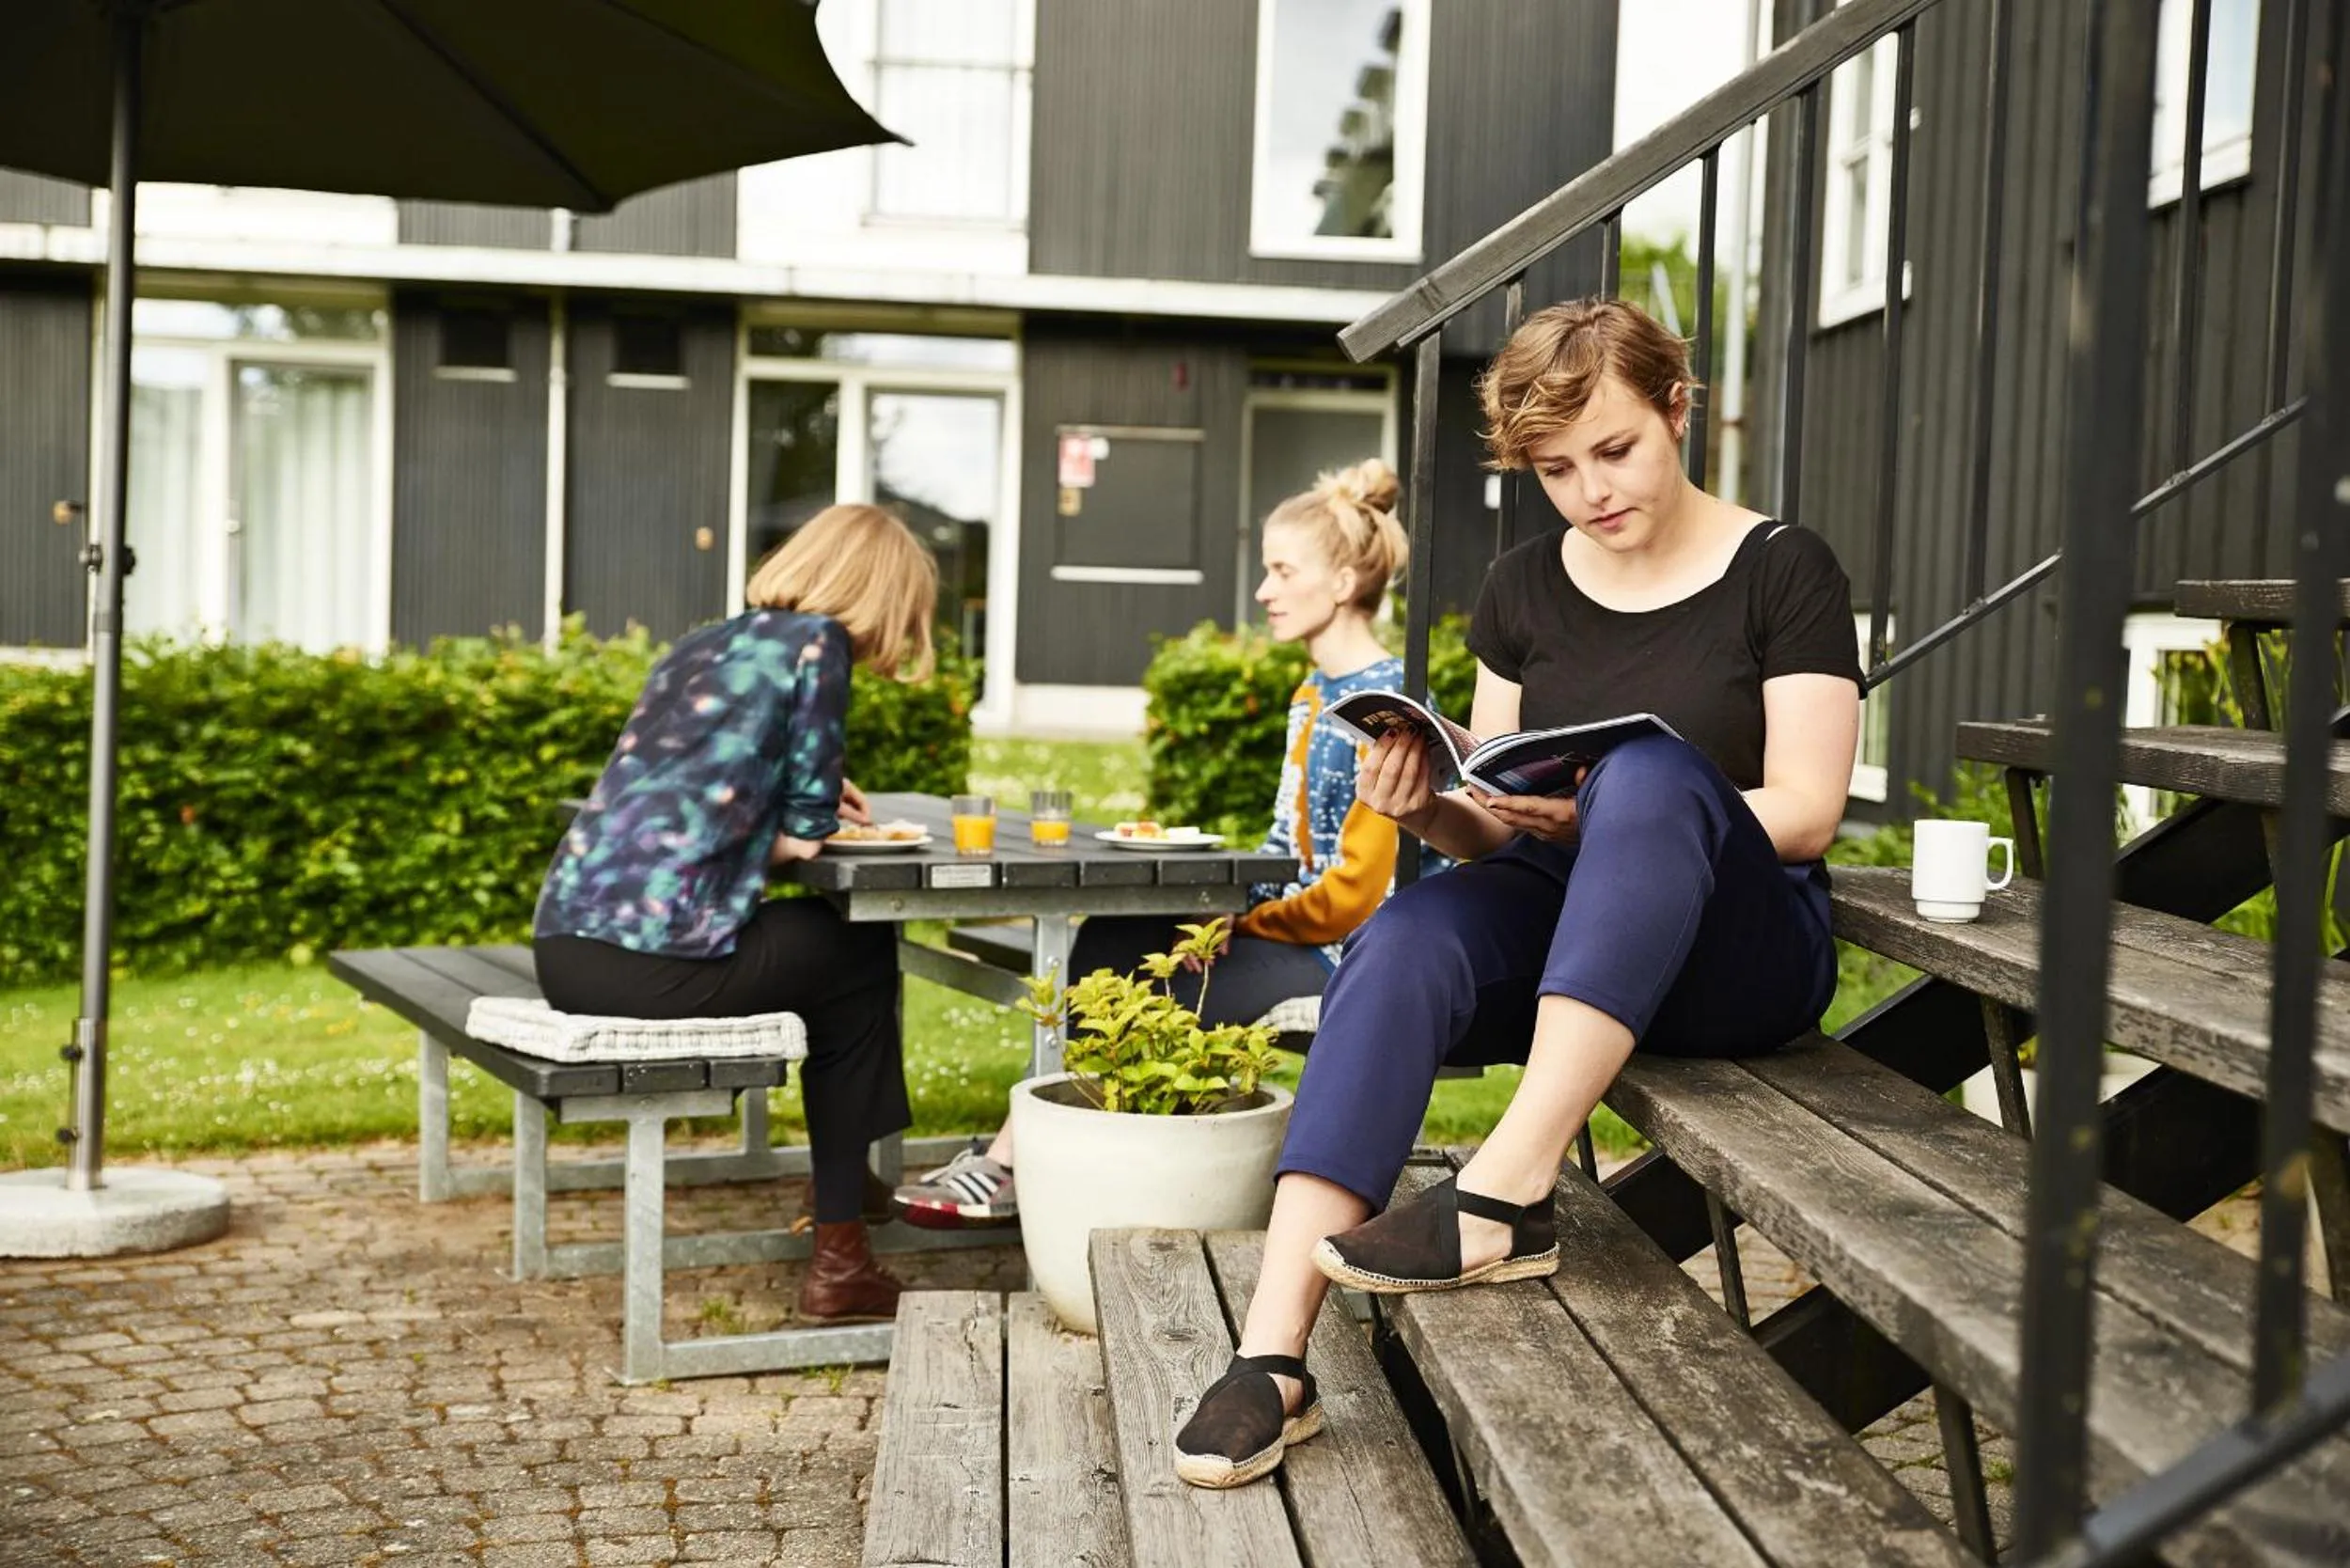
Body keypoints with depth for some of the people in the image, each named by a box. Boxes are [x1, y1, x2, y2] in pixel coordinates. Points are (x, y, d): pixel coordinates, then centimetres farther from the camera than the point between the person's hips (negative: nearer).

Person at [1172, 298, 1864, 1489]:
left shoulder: (1782, 573, 0)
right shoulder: (1523, 590, 12)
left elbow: (1803, 812, -8)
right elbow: (1492, 829, 12)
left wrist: (1595, 819, -22)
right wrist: (1428, 810, -13)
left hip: (1740, 952, -3)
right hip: (1554, 923, 4)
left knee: (1653, 772, -36)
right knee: (1402, 942, -31)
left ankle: (1508, 1192, -40)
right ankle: (1272, 1355, -39)